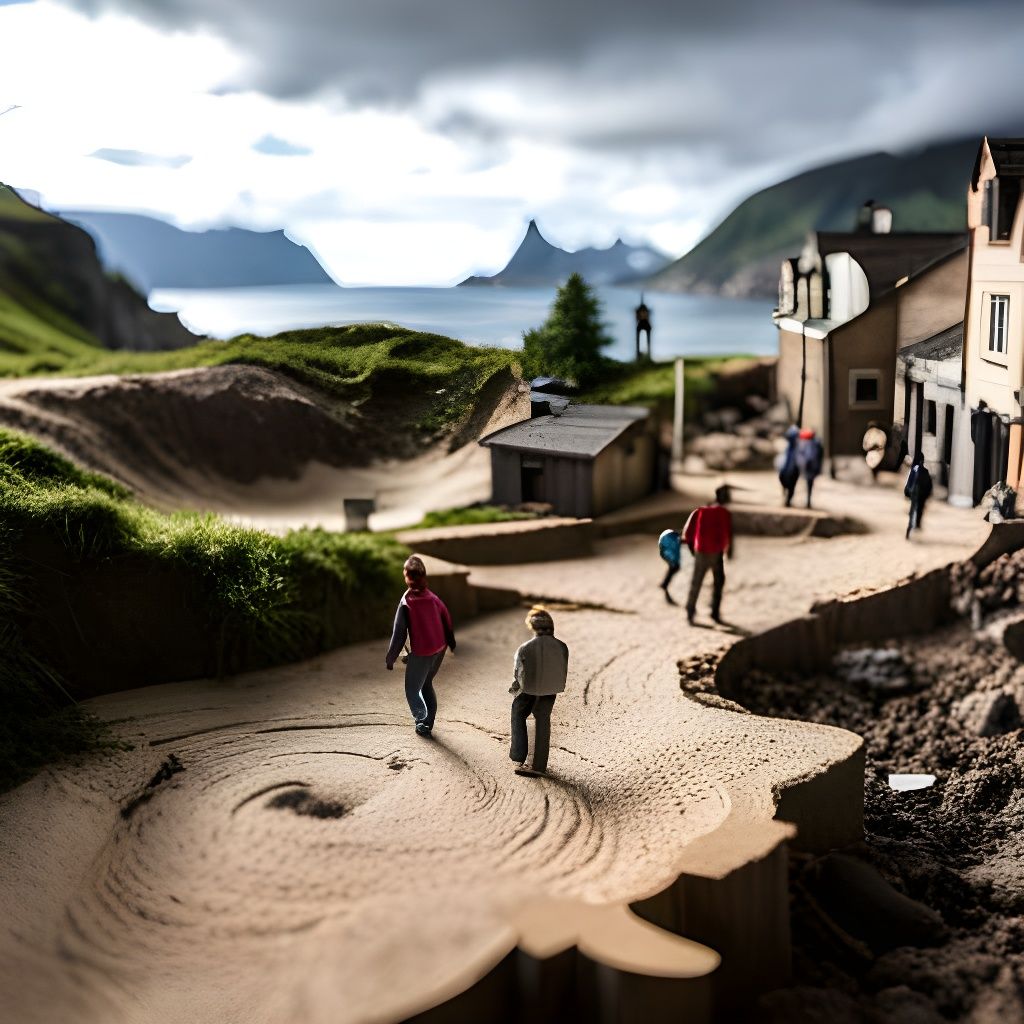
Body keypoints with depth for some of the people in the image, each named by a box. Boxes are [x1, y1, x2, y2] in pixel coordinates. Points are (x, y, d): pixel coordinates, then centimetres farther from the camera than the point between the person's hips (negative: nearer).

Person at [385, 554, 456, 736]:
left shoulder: (406, 604, -20)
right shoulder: (433, 598, -6)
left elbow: (399, 634, -16)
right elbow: (446, 621, 6)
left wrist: (390, 658, -4)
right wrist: (451, 644, 23)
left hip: (420, 654, -5)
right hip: (439, 650, 5)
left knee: (413, 689, 12)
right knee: (427, 684, 24)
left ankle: (422, 721, -1)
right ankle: (429, 721, 26)